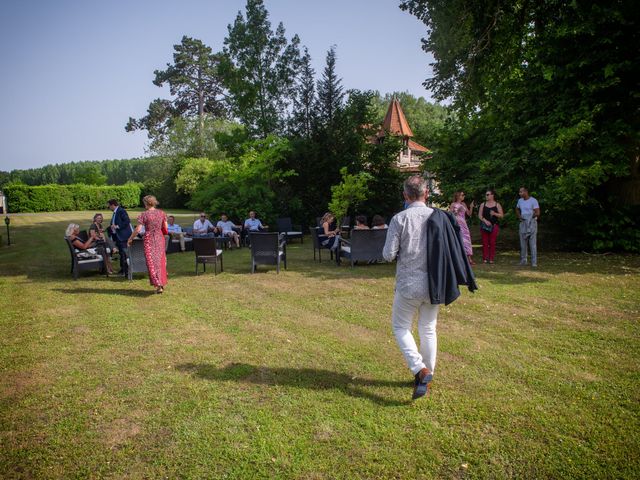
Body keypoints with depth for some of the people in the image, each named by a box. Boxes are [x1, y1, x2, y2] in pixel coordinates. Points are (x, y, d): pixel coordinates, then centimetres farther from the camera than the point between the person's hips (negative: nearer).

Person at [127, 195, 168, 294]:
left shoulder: (144, 214, -10)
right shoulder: (161, 213, 1)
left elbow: (138, 230, -11)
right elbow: (165, 228, 7)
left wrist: (130, 239, 1)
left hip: (149, 239, -4)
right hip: (160, 239, 4)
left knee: (152, 261, 1)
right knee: (160, 261, 14)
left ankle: (158, 285, -7)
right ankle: (162, 283, 20)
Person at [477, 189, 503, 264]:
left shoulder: (497, 205, 7)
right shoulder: (483, 204, 10)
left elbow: (501, 215, 5)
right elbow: (480, 215, 4)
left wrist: (495, 214, -13)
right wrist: (485, 221, -12)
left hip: (494, 225, -1)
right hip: (484, 225, 1)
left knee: (492, 242, -3)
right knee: (485, 242, -2)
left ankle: (491, 258, 2)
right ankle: (485, 258, 2)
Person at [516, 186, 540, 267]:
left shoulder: (533, 201, -10)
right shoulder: (520, 200, 10)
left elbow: (537, 213, -15)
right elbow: (517, 209, 28)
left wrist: (531, 217, -5)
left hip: (531, 223, -6)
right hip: (523, 223, 6)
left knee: (532, 243, -5)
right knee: (523, 243, 9)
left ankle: (534, 262, -1)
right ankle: (523, 261, 17)